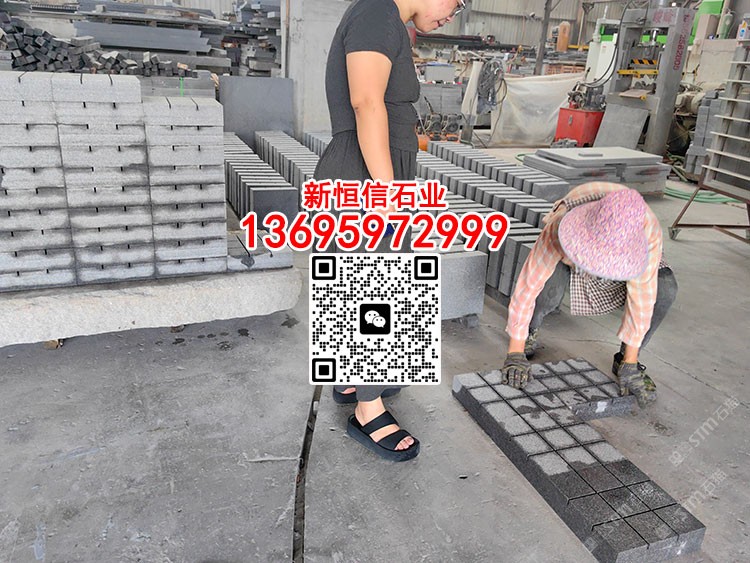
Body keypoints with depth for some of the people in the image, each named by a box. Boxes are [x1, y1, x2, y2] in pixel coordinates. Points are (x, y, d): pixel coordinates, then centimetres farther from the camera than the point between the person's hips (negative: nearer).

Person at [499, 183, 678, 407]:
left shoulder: (648, 230, -38)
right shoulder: (560, 228, -42)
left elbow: (641, 296, -30)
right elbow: (528, 285, -37)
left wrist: (630, 363, -24)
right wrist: (515, 354, -32)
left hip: (626, 253, 2)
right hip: (569, 254, -1)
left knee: (664, 289, -25)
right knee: (548, 289, -33)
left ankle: (625, 360, -2)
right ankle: (529, 332, 2)